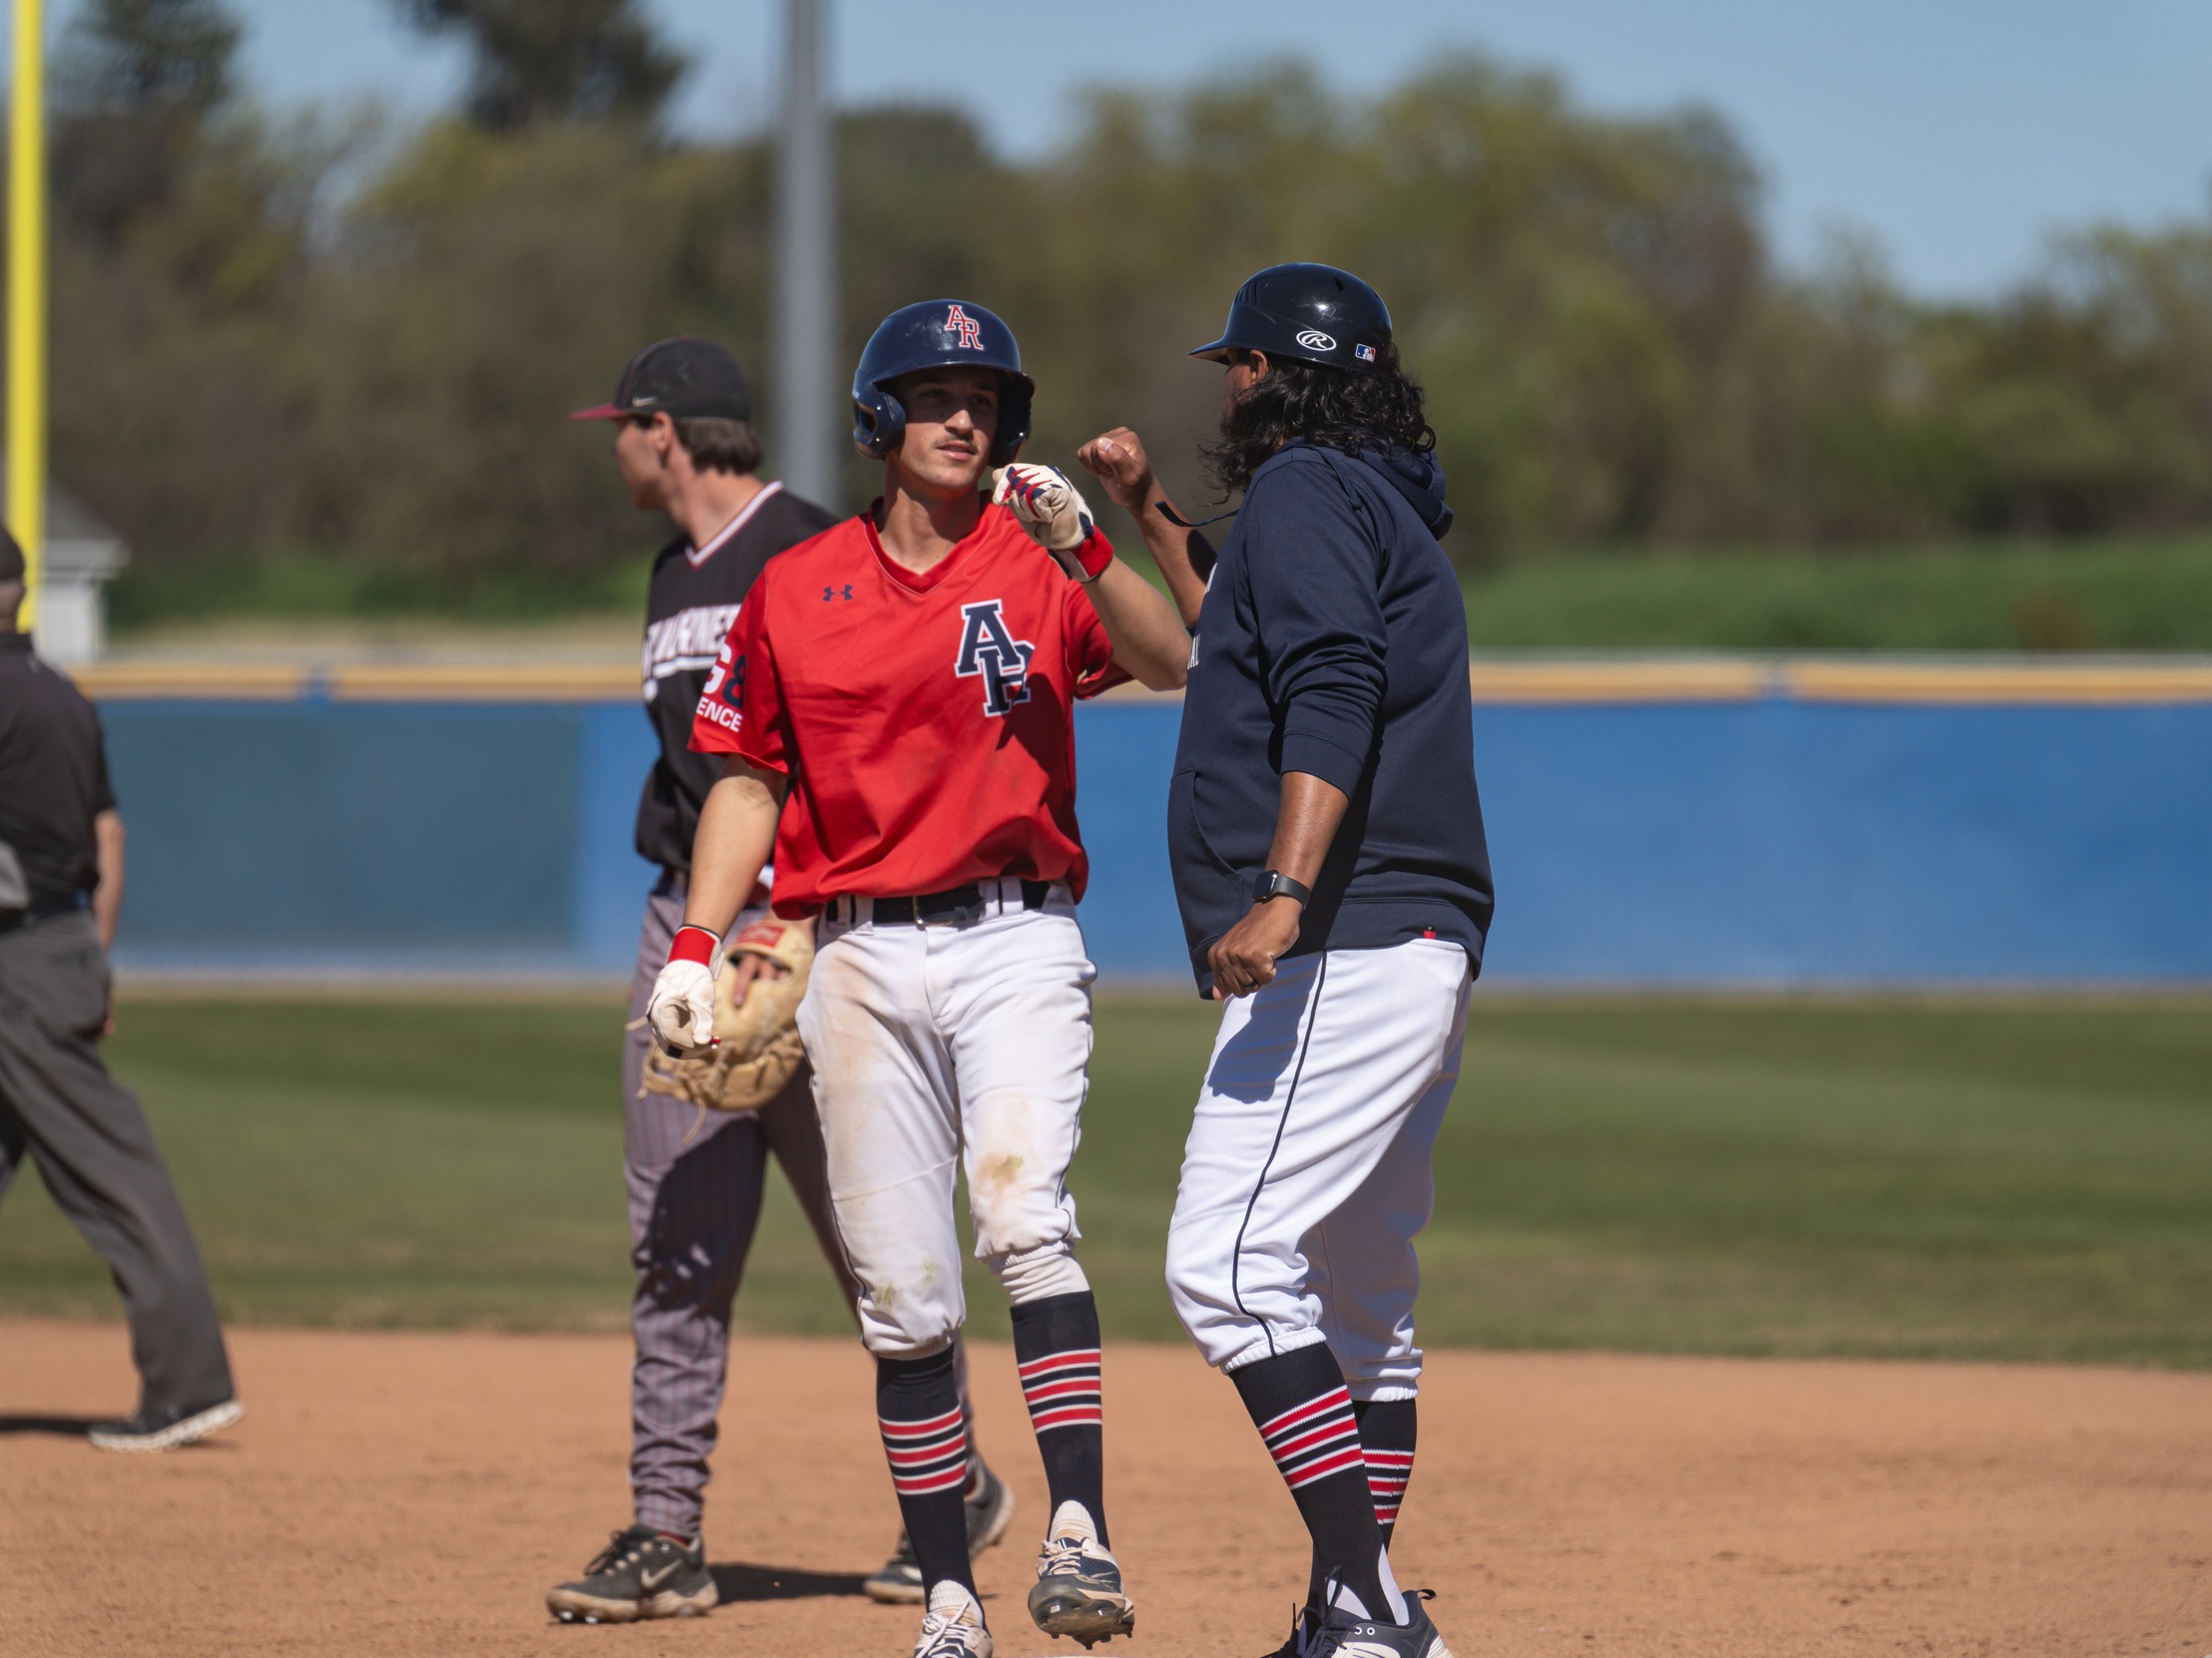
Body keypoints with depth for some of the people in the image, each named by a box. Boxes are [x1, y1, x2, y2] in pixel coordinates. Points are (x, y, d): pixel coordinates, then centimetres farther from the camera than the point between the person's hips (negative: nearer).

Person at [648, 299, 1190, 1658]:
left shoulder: (1037, 566, 1)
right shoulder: (797, 592, 9)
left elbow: (1173, 664, -15)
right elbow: (750, 782, 14)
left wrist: (1083, 550, -30)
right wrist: (696, 949, 4)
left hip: (1017, 944, -3)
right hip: (862, 959, 3)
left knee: (1023, 1211, -25)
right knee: (904, 1298, 2)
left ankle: (1081, 1531, -33)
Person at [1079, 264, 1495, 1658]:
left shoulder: (1307, 490, -7)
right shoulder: (1388, 506, 24)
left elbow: (1332, 696, -22)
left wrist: (1285, 897, -32)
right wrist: (1156, 521, 41)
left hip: (1342, 951, -11)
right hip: (1422, 948, 11)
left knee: (1228, 1262, -16)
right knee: (1358, 1299, 14)